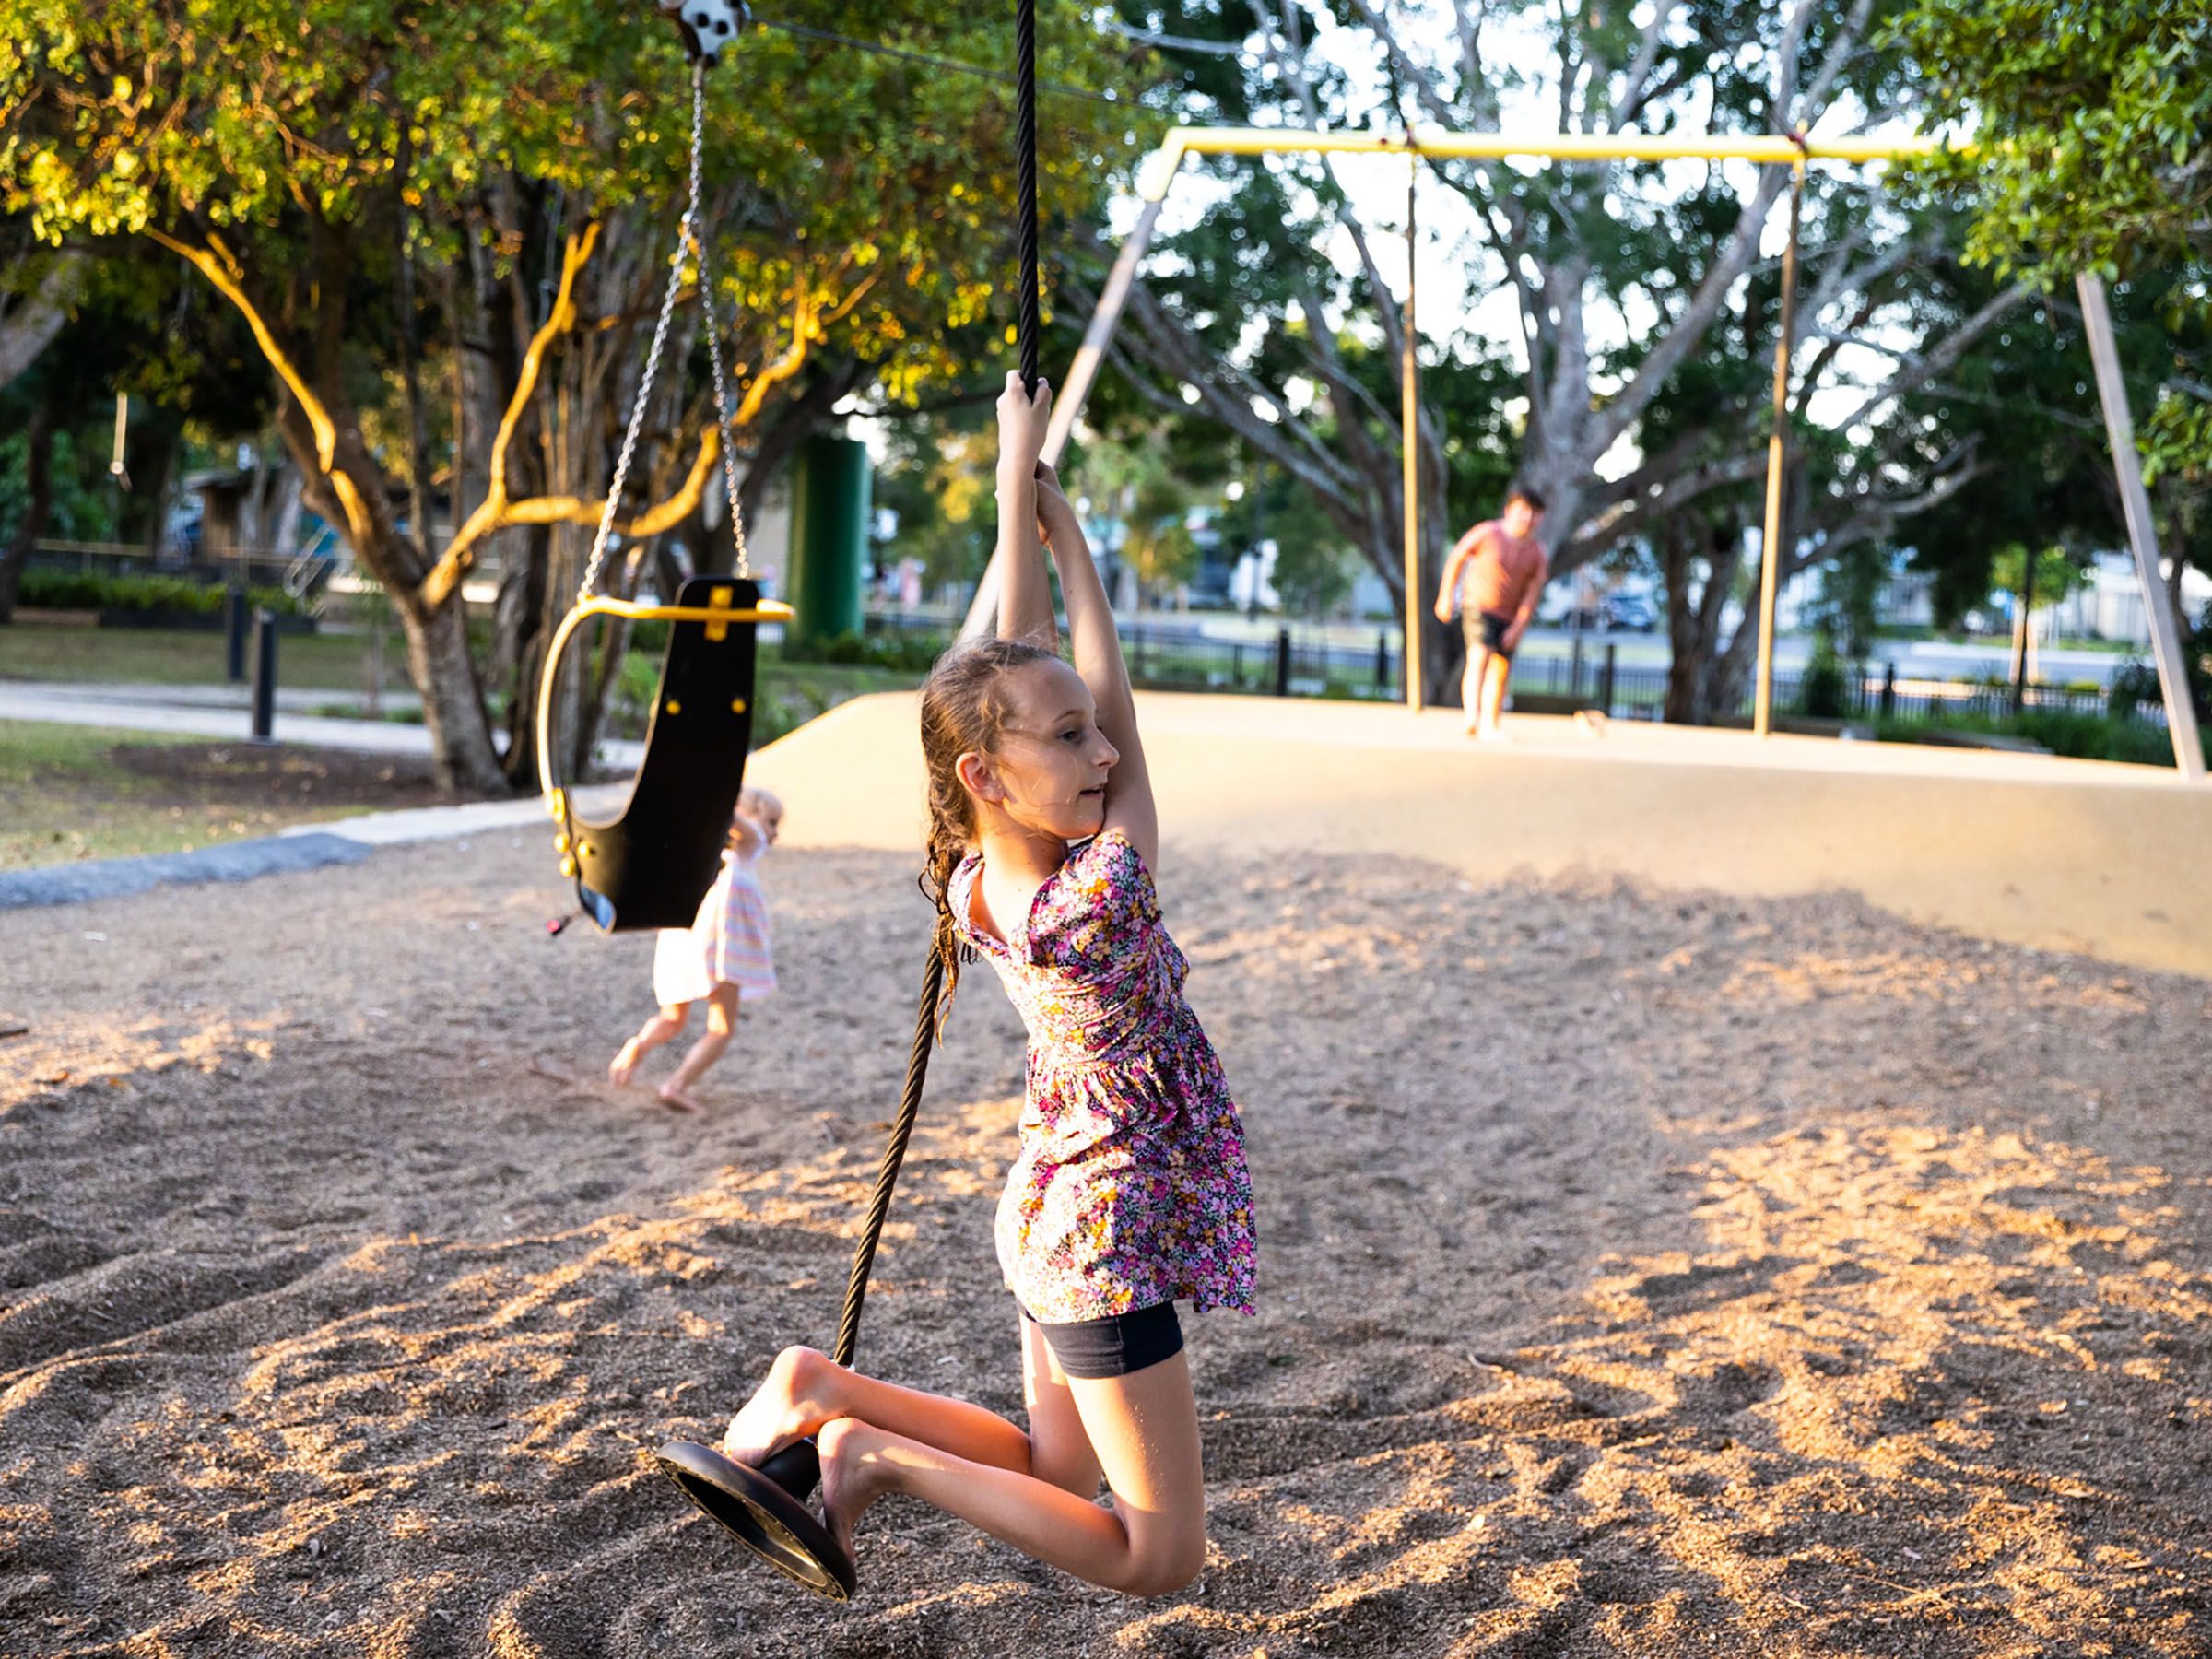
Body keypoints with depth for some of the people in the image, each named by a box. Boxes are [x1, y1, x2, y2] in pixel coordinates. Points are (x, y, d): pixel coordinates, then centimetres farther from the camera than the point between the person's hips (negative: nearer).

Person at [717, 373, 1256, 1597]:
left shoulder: (976, 881, -5)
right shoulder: (1102, 891, -26)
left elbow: (1024, 667, 0)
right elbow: (1118, 705, -14)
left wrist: (1017, 487, 4)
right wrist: (1065, 531, -4)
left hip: (1053, 1211, 9)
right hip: (1112, 1234, -9)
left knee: (1056, 1474, 27)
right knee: (1161, 1558, 0)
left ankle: (821, 1392, 14)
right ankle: (883, 1455, -5)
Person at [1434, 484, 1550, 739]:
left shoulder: (1537, 553, -2)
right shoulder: (1486, 533, -11)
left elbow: (1533, 593, -2)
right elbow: (1456, 559, 0)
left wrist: (1518, 627, -10)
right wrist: (1445, 597, 3)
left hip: (1509, 618, 5)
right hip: (1478, 606, -5)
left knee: (1501, 671, 10)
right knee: (1479, 658, -24)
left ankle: (1491, 725, 25)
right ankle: (1472, 720, -37)